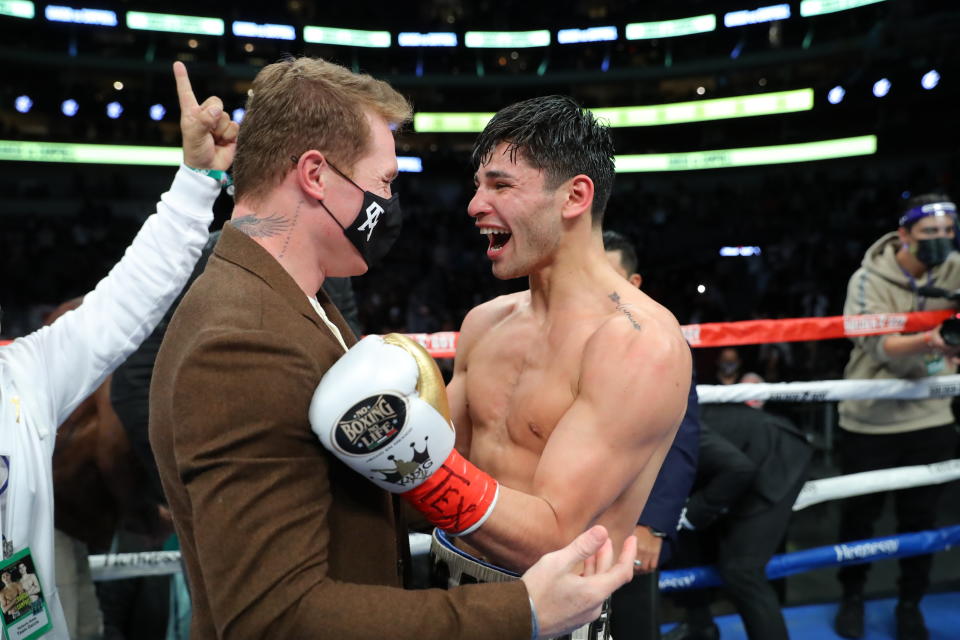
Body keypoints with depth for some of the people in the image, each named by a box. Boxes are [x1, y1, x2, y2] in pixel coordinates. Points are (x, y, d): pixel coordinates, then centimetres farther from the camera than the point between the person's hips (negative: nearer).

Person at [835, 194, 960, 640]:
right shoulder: (870, 280, -14)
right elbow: (881, 347, -24)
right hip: (870, 420, -2)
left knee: (921, 517, 11)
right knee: (859, 515, 10)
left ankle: (911, 603, 32)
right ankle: (852, 595, 33)